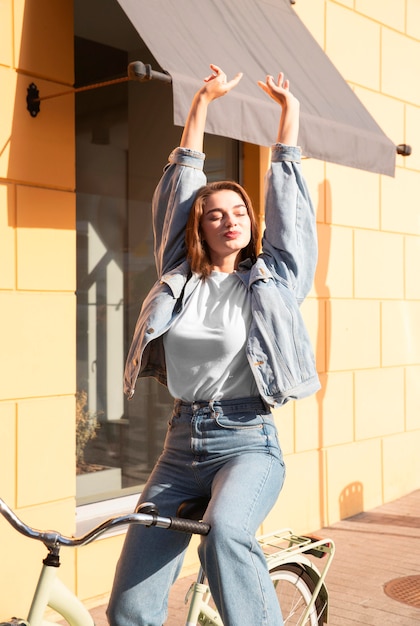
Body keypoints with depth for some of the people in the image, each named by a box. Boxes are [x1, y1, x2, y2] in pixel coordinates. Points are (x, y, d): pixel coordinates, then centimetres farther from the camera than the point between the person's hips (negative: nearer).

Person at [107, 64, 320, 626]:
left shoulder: (272, 279, 5)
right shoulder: (180, 277, 9)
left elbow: (287, 198, 7)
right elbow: (183, 180, 13)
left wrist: (289, 109, 14)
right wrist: (203, 101, 18)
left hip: (247, 442, -3)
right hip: (182, 445, 3)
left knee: (225, 531, -37)